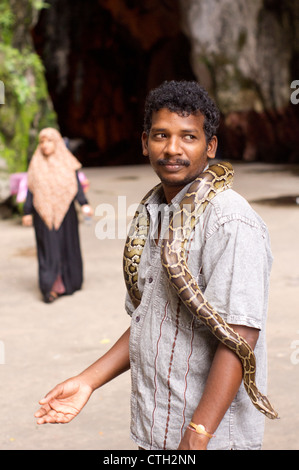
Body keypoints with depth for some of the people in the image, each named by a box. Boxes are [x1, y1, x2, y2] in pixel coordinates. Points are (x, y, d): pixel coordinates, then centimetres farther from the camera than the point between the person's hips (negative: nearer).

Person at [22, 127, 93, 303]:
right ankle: (51, 288, -6)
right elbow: (31, 190, 6)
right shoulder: (37, 165, 5)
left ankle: (69, 282, 22)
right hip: (44, 214, 0)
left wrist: (84, 204, -15)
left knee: (66, 246, 7)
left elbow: (77, 186, -1)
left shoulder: (67, 163, 3)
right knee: (49, 249, -4)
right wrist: (27, 212, 1)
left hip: (65, 212, 0)